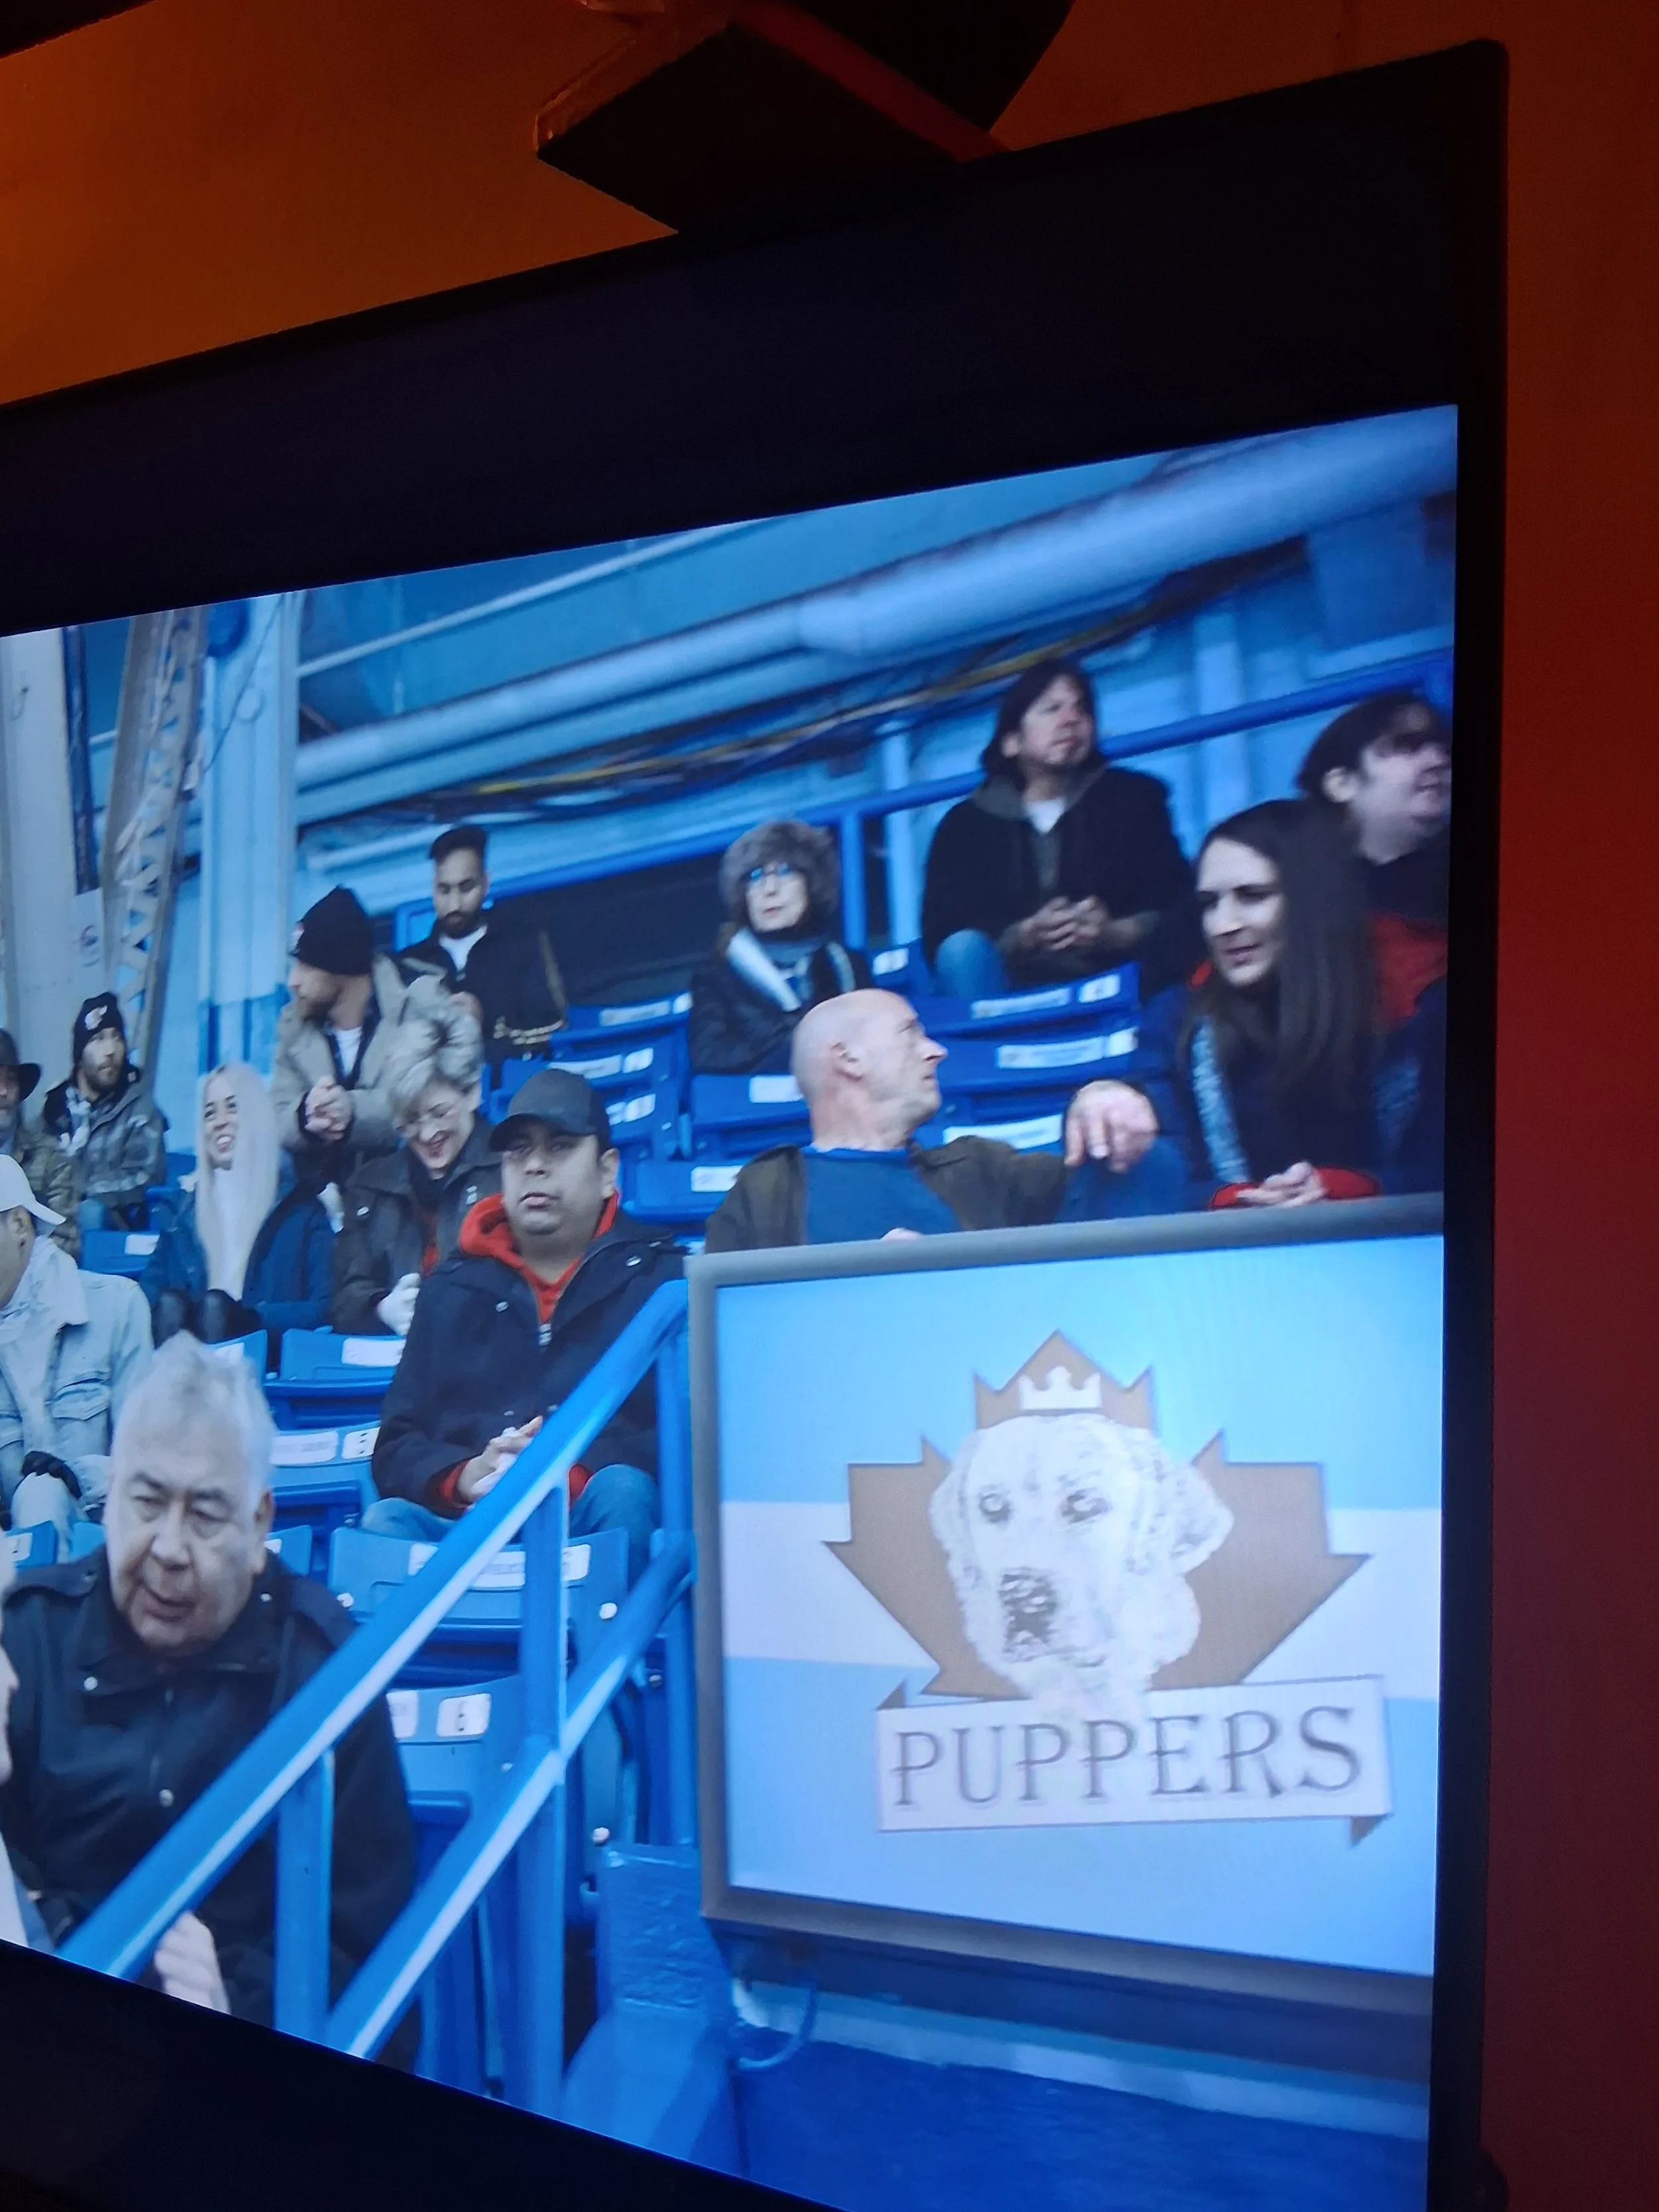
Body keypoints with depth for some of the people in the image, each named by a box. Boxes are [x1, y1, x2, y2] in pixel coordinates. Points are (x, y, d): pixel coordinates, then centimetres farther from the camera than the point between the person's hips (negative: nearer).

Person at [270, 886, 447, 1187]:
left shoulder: (419, 1002, -7)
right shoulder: (293, 1024, 7)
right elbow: (277, 1119, 2)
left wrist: (355, 1109, -28)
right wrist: (306, 1117, -21)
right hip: (325, 1192, 4)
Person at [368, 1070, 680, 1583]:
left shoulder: (660, 1276, 10)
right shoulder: (451, 1287, 20)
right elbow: (396, 1447, 14)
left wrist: (569, 1479, -19)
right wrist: (465, 1477, -9)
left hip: (598, 1527, -2)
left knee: (620, 1491, -33)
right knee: (385, 1521, -27)